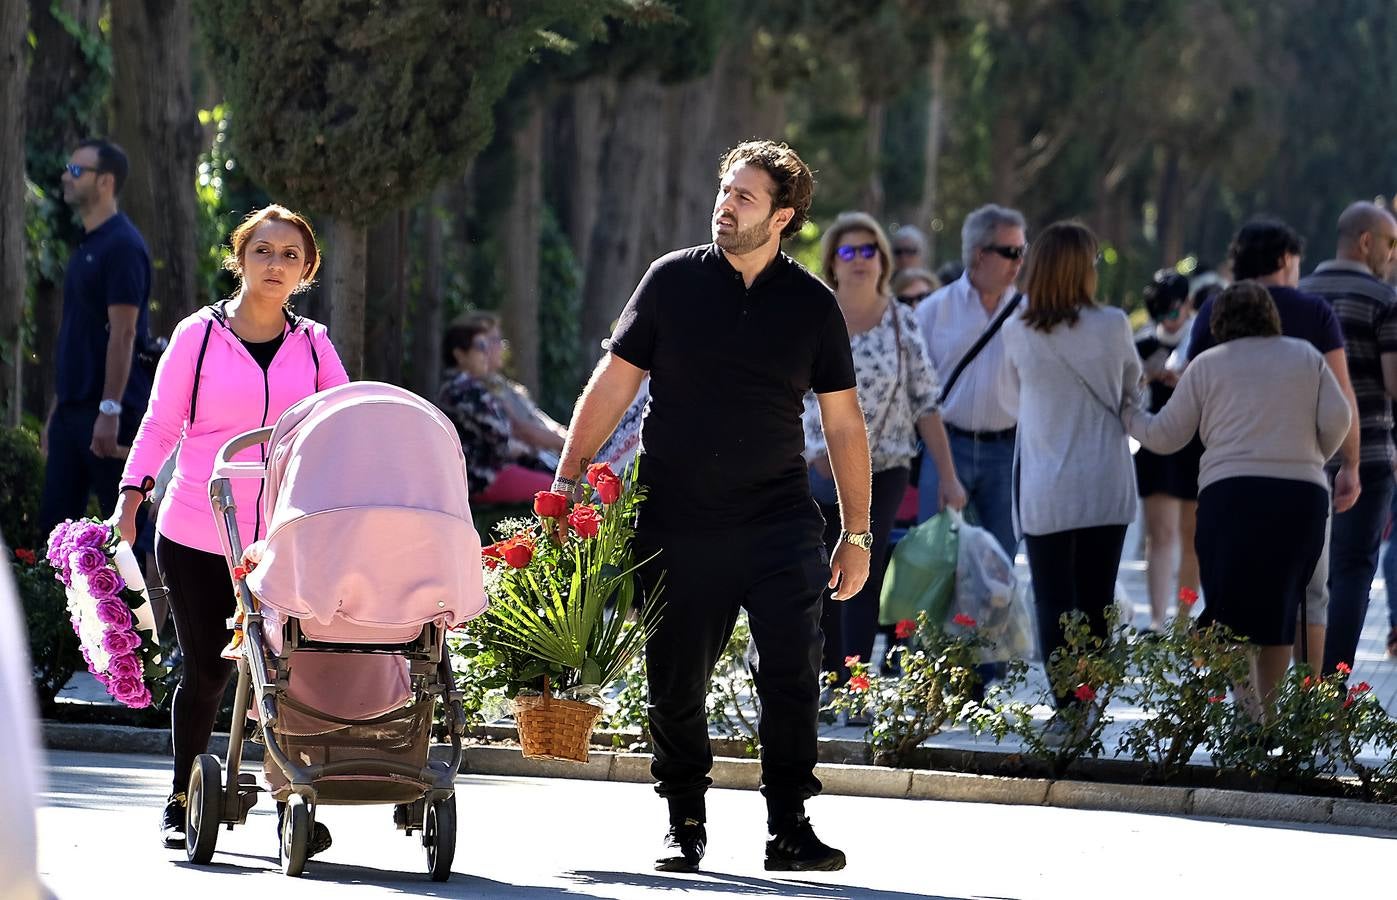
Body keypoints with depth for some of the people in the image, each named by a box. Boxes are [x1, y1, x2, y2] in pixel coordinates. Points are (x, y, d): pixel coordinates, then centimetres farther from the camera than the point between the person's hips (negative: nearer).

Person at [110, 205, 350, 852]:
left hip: (287, 541, 1)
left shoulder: (313, 345, 9)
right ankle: (182, 803, 17)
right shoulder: (199, 335, 4)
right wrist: (130, 499, -2)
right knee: (206, 670, 1)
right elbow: (161, 424, 7)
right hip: (196, 535, -1)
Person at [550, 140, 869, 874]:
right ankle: (684, 825, 19)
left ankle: (789, 827, -2)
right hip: (677, 523, 0)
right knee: (675, 681, 5)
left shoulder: (811, 305, 4)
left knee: (791, 672, -10)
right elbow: (612, 385, 6)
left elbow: (843, 424, 9)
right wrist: (566, 482, 0)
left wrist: (856, 534, 8)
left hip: (778, 520, 0)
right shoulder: (672, 281, 2)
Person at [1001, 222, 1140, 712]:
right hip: (1105, 487, 1)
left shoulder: (1017, 332, -5)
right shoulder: (1112, 326, -6)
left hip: (1044, 492, -1)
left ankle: (1067, 705, -4)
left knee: (1052, 599, 3)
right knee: (1096, 598, 11)